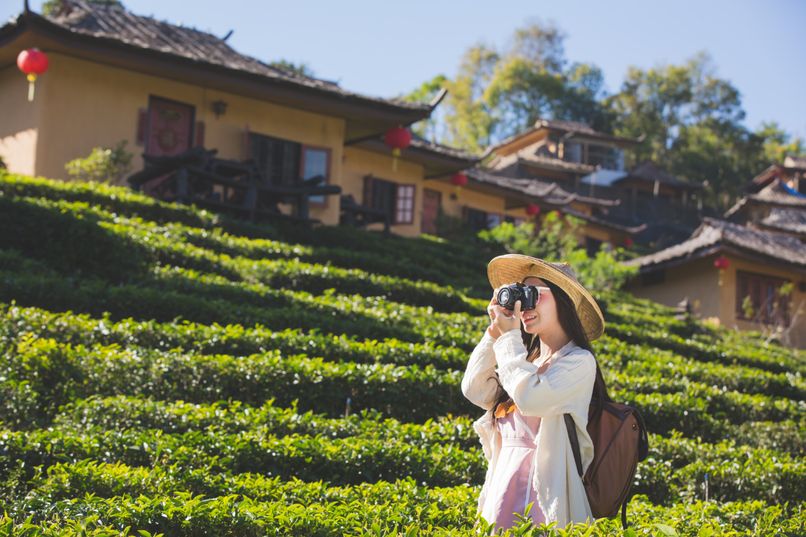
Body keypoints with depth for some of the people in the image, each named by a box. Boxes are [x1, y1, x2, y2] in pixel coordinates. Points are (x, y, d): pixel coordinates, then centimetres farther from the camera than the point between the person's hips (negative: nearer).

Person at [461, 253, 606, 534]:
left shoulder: (579, 361, -6)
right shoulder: (526, 361, 15)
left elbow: (529, 398, -20)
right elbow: (475, 390, 6)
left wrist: (510, 336, -8)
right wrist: (495, 332, 4)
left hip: (543, 488, -6)